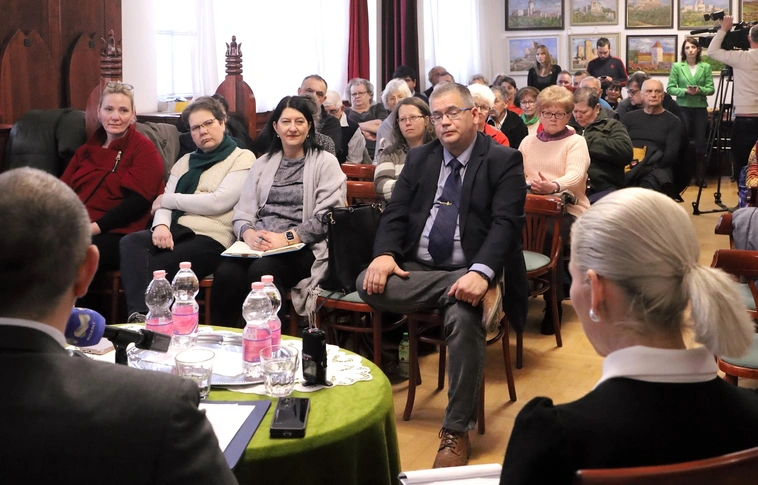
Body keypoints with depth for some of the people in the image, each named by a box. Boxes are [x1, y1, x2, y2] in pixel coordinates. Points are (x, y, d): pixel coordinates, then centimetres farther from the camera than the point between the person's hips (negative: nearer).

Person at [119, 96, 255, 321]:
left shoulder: (242, 158, 6)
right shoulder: (185, 162, 25)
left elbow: (219, 202, -8)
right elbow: (164, 201, 12)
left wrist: (168, 200, 0)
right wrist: (161, 224, -13)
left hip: (212, 238, -5)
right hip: (177, 231, 5)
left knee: (153, 267, -31)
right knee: (131, 242, -28)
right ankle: (139, 316, -41)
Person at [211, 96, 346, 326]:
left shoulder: (326, 162, 6)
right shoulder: (262, 163, 19)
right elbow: (242, 211, 12)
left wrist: (287, 237, -18)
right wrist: (249, 233, -12)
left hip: (303, 248, -3)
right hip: (257, 245, 4)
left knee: (261, 271, -35)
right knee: (226, 273, -29)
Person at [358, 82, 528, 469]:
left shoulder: (503, 161, 0)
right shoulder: (419, 158, 15)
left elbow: (506, 223, -12)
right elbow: (395, 213, 9)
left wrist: (480, 273, -31)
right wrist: (385, 254, -14)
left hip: (470, 273, -4)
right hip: (416, 269, 4)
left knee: (463, 317, -35)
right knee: (369, 285, -26)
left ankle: (456, 433, -20)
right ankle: (468, 293, -19)